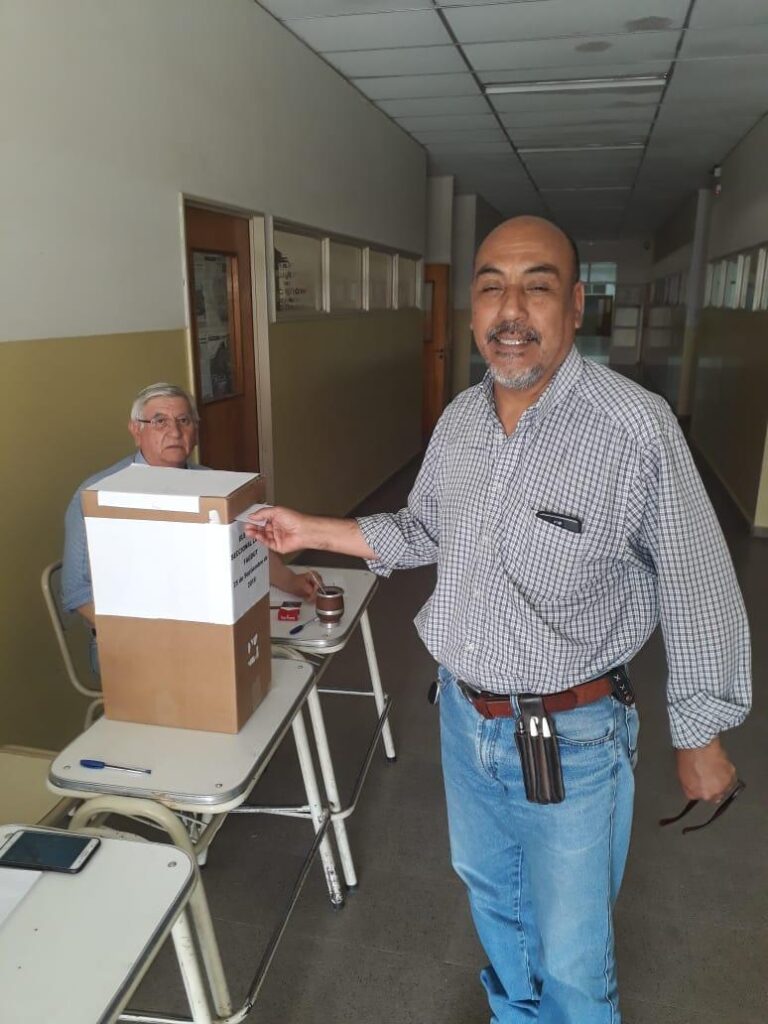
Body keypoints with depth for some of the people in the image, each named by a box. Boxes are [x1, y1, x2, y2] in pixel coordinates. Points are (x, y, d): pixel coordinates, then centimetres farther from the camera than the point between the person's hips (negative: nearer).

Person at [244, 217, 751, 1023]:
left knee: (571, 950, 15)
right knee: (489, 889, 29)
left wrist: (700, 737, -5)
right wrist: (313, 532, 5)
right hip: (463, 715, 6)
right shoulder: (459, 420, -4)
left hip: (571, 738, -6)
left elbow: (697, 596, -13)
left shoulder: (637, 428, -23)